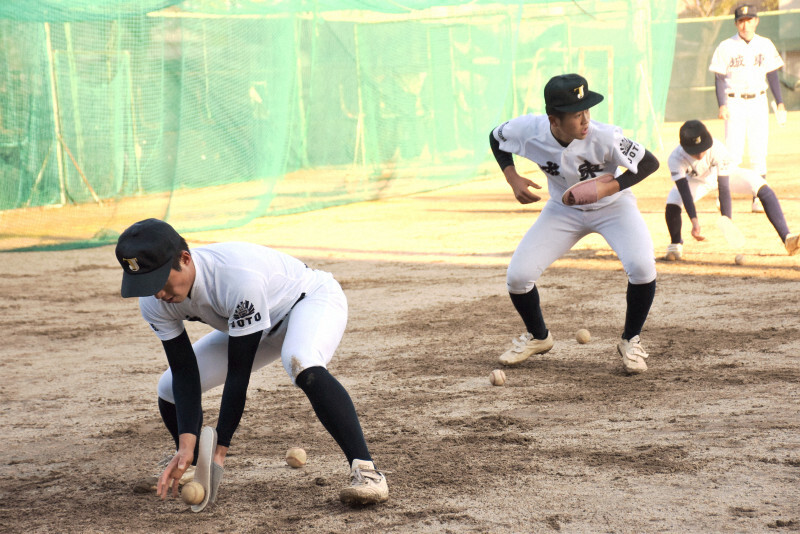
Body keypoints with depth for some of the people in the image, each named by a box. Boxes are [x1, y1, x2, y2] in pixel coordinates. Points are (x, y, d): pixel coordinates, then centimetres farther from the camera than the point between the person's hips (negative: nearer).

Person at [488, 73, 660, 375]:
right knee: (518, 276, -9)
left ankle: (630, 341, -2)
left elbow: (650, 162, -24)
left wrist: (608, 187, -34)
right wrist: (512, 178, -17)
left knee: (642, 266, -28)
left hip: (613, 205, -3)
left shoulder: (603, 137, -34)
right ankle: (538, 337, 23)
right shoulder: (528, 130, -26)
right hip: (564, 209, 3)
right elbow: (496, 138, -3)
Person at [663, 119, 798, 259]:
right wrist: (695, 222, -51)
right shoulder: (676, 159, -36)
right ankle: (675, 245, 3)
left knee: (764, 190, -21)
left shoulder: (718, 150, -38)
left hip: (722, 174, 0)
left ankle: (787, 238, -19)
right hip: (695, 181, 0)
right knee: (672, 205, -27)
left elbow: (723, 188, -35)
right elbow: (685, 192, -39)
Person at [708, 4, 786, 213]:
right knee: (733, 154, -10)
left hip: (758, 102, 3)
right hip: (735, 103, -3)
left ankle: (759, 199, 6)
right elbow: (719, 77, -2)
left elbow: (772, 74, 12)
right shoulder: (726, 47, -2)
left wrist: (779, 102, 6)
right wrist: (722, 106, -12)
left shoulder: (766, 45, 7)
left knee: (759, 154, 2)